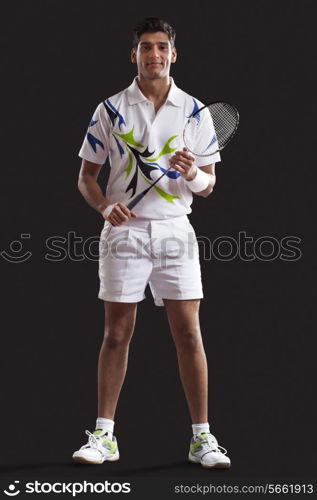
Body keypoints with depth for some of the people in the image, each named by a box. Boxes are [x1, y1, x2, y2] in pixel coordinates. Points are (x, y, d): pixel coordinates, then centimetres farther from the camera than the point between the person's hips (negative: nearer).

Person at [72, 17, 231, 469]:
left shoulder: (195, 111, 7)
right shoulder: (110, 109, 5)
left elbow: (208, 186, 7)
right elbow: (86, 177, 7)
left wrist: (194, 174, -16)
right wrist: (106, 205, -13)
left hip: (175, 231, 1)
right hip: (124, 230, 0)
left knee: (189, 334, -2)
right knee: (116, 334, 2)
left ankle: (202, 437, 7)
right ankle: (103, 436, 11)